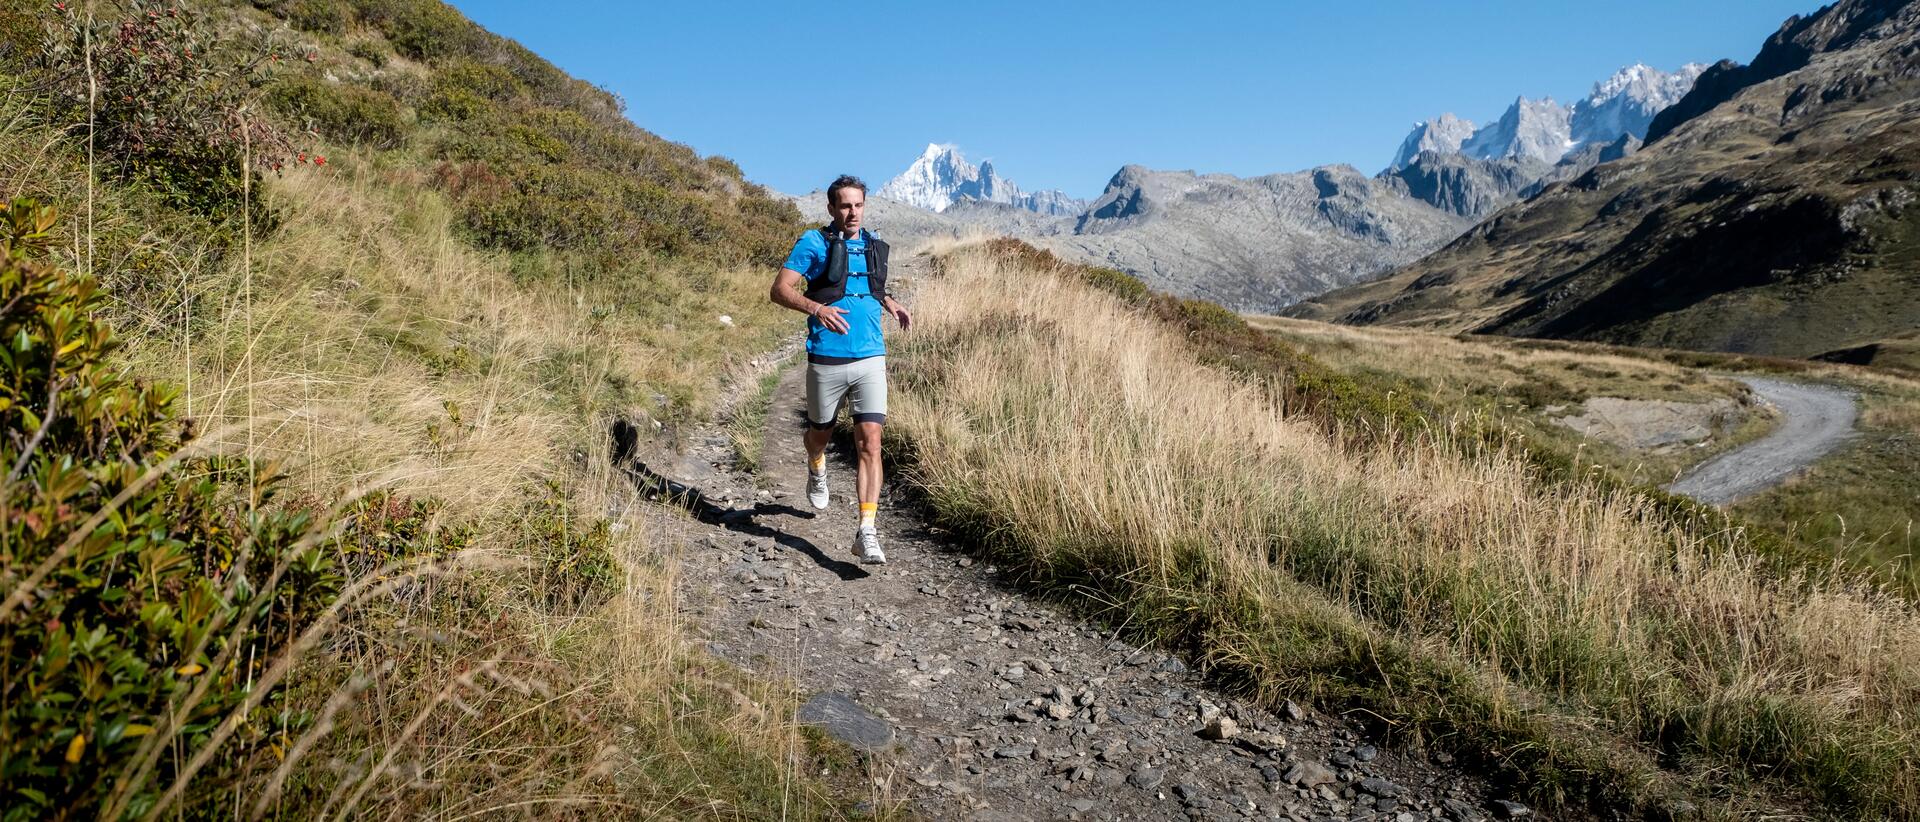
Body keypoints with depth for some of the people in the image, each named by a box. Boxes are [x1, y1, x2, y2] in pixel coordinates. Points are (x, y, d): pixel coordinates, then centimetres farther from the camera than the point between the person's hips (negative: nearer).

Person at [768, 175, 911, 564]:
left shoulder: (874, 246, 11)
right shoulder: (814, 243, -3)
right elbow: (780, 289, -10)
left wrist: (889, 303, 9)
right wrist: (817, 308, -27)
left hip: (870, 360, 2)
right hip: (826, 360, -2)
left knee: (870, 444, -9)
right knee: (820, 433, 18)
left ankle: (867, 533, -9)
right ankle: (816, 469, 55)